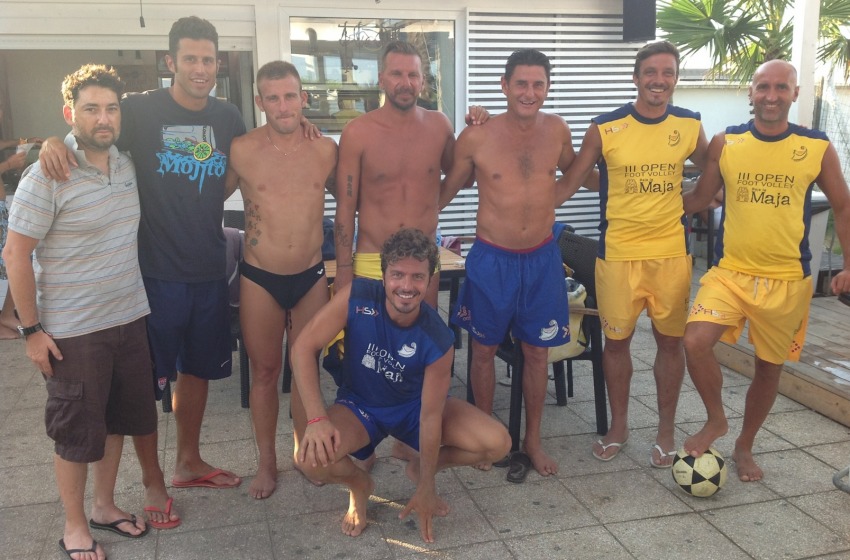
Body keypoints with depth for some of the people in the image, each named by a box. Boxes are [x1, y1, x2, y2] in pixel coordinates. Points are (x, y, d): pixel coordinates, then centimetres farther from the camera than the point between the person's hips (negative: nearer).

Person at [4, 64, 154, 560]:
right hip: (73, 331, -6)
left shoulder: (128, 166, 4)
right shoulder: (48, 177, -15)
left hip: (129, 319, 6)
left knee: (117, 420, 17)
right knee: (77, 431, 7)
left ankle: (105, 505, 37)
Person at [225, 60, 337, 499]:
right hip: (259, 278, -2)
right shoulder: (241, 150, -8)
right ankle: (267, 463, 26)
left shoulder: (325, 149, -1)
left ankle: (304, 452, 32)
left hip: (311, 277, 2)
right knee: (264, 371, 9)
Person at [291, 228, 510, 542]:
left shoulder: (438, 341, -27)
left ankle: (421, 468, 15)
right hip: (359, 406, 0)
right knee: (311, 459, -30)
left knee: (497, 444, -16)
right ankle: (359, 484, 9)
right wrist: (317, 418, -35)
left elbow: (430, 414, -19)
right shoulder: (357, 297, -27)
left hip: (414, 406, 1)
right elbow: (304, 347, -24)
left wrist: (426, 488, -11)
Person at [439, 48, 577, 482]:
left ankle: (532, 440, 29)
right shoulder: (476, 138, -12)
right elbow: (446, 190, 2)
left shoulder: (556, 130, -2)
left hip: (542, 257, 3)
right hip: (492, 258, -2)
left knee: (537, 350, 12)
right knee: (484, 349, 10)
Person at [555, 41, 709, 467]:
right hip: (618, 252, -1)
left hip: (671, 252, 2)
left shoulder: (690, 126, 2)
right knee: (616, 340, 8)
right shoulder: (605, 128, -5)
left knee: (670, 341, 8)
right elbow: (570, 181, -1)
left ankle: (666, 432, 25)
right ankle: (618, 428, 26)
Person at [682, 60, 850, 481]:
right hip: (729, 272, 0)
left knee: (769, 367, 11)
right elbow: (699, 199, 10)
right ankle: (716, 419, 8)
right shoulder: (725, 143, 0)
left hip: (787, 281, 0)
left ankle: (744, 446, 35)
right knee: (695, 341, -21)